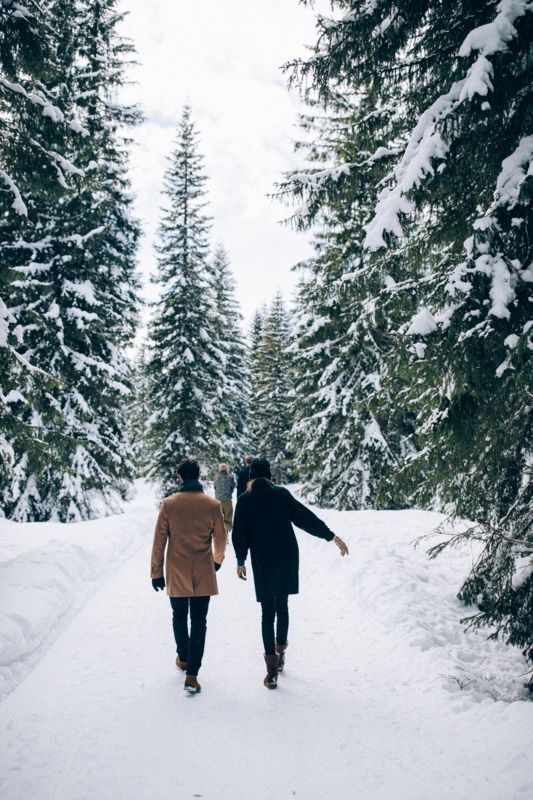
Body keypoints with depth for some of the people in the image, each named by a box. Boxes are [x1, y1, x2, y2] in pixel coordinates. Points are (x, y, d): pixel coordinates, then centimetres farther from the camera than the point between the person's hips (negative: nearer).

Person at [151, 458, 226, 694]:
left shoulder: (169, 504, -8)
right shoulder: (212, 505, -6)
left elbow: (159, 541, -5)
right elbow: (220, 539, 3)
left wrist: (156, 572, 4)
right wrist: (218, 560, 23)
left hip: (177, 573, 1)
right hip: (203, 574, 0)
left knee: (179, 617, 21)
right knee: (199, 622, 5)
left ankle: (183, 658, 39)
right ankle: (192, 675, 2)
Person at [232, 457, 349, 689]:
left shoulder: (245, 500, -4)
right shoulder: (281, 494, -1)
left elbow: (240, 533, -3)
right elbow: (306, 518, -4)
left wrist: (240, 560, 9)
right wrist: (332, 537, -1)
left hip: (263, 562, -2)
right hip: (287, 559, 2)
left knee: (268, 611, 2)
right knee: (282, 606, 18)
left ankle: (272, 670, -1)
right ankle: (280, 652, 27)